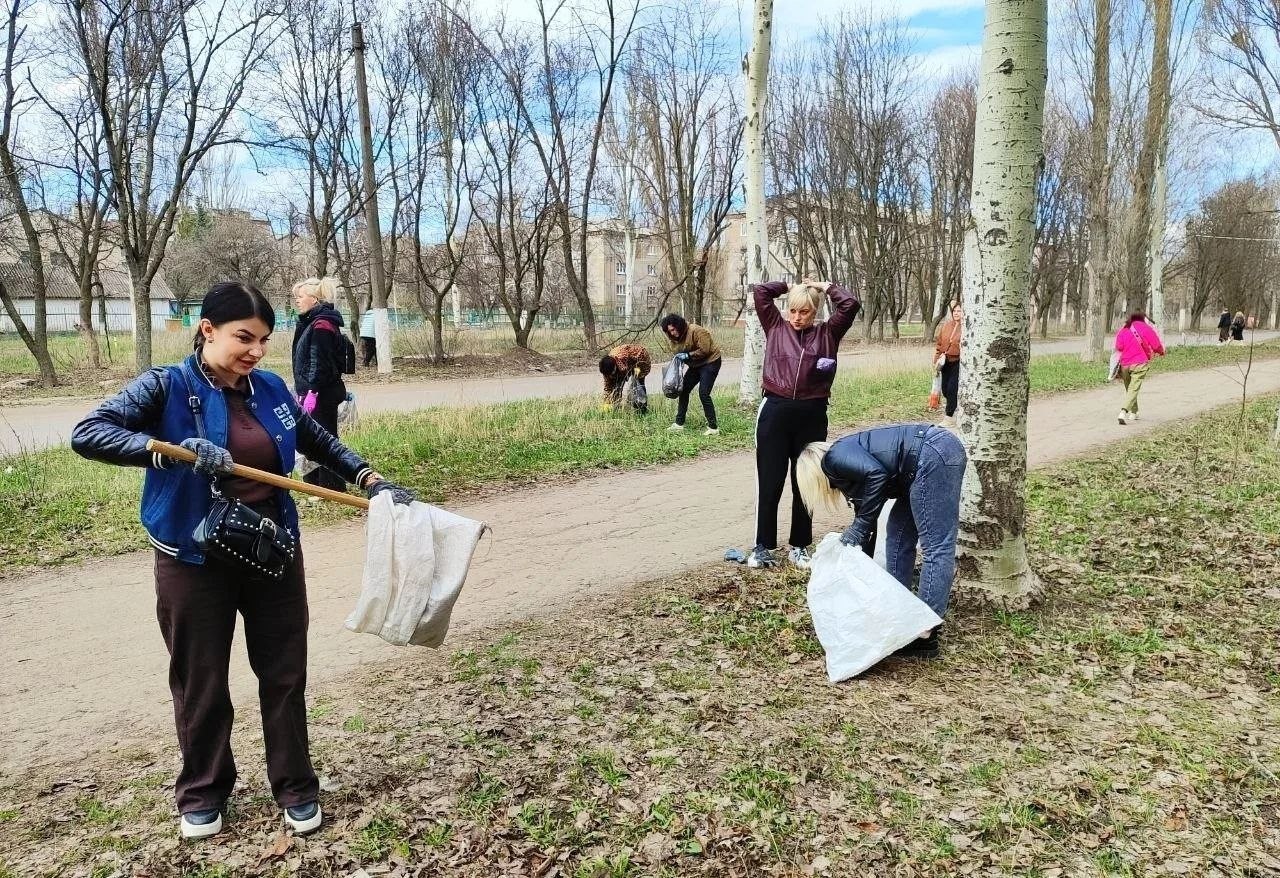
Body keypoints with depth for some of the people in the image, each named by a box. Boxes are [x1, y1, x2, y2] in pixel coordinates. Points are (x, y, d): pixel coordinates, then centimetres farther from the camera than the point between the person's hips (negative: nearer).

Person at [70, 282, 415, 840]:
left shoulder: (271, 389, 2)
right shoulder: (167, 387, -10)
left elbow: (320, 443, 15)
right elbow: (86, 433, -19)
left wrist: (374, 482, 8)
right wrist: (169, 449, -33)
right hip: (196, 562, -3)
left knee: (284, 675, 11)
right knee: (201, 685, 11)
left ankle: (295, 787, 27)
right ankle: (202, 793, 33)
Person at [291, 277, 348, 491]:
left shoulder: (322, 324, -16)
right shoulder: (311, 322, 16)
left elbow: (320, 362, -22)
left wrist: (312, 392, -24)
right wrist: (304, 391, 22)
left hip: (322, 393, -11)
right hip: (314, 392, 11)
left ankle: (331, 487, 2)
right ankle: (313, 480, 29)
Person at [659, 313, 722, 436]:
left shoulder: (696, 331, -25)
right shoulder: (675, 337, 1)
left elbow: (704, 350, -26)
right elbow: (678, 351, 13)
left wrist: (688, 355, -25)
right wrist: (679, 357, -8)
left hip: (710, 362, -9)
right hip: (695, 365, 9)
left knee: (703, 394, -16)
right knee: (683, 390, 8)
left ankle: (713, 428, -10)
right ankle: (679, 423, 18)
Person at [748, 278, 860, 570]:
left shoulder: (827, 333, 8)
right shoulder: (776, 327, 9)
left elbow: (851, 304, -2)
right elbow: (759, 291, 4)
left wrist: (824, 286, 9)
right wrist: (789, 286, 13)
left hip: (812, 415, 1)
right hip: (775, 412, -1)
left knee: (805, 483, 11)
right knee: (769, 483, 4)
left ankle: (799, 546, 24)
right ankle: (762, 546, 14)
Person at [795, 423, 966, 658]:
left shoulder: (834, 459, 0)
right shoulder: (846, 472, 24)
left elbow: (877, 473, -18)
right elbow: (867, 520, 29)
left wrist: (858, 526, -11)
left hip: (933, 455, -10)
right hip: (940, 453, 10)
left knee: (935, 547, -8)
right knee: (898, 536, 16)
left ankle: (925, 635, -6)